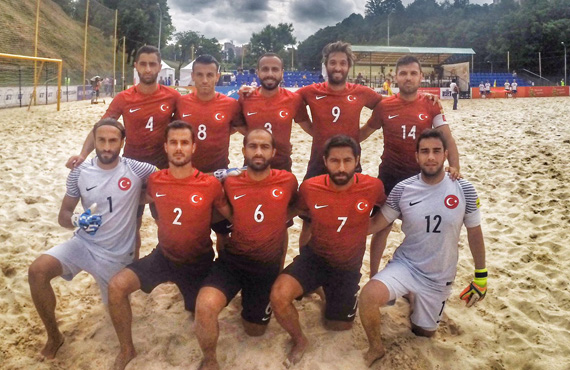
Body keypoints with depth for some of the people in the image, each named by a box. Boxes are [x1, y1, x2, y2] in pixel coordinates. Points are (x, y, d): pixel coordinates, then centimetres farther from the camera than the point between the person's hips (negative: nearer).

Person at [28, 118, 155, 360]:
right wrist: (76, 220, -21)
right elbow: (63, 215, -2)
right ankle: (54, 336, -1)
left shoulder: (135, 169, -13)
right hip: (83, 243, 1)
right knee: (37, 271, -23)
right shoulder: (80, 172, -6)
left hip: (117, 255, -1)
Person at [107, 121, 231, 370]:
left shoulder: (210, 184, -18)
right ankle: (126, 350, 6)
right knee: (116, 286, -16)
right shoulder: (155, 180, -8)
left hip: (198, 262, -2)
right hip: (164, 256, 2)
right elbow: (146, 200, 16)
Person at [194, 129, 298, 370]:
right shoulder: (229, 183, -9)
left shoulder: (288, 181, -9)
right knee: (205, 306, -29)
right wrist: (222, 252, 0)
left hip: (267, 266, 1)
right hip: (232, 262, -1)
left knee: (255, 330, 16)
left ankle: (248, 302, 49)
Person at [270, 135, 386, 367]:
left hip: (348, 266, 1)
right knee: (278, 296, -25)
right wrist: (321, 224, -2)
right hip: (314, 257, 0)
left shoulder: (373, 187, -20)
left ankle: (331, 294, 43)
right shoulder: (309, 187, -19)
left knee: (339, 326, 12)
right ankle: (299, 341, 4)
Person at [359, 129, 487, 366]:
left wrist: (481, 276, 6)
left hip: (439, 278, 2)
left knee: (424, 333, 16)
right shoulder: (402, 189, -12)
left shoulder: (463, 190, -11)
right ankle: (375, 348, 0)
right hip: (405, 265, -1)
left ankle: (414, 300, 48)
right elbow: (377, 223, -3)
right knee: (368, 296, -30)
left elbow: (474, 233, 1)